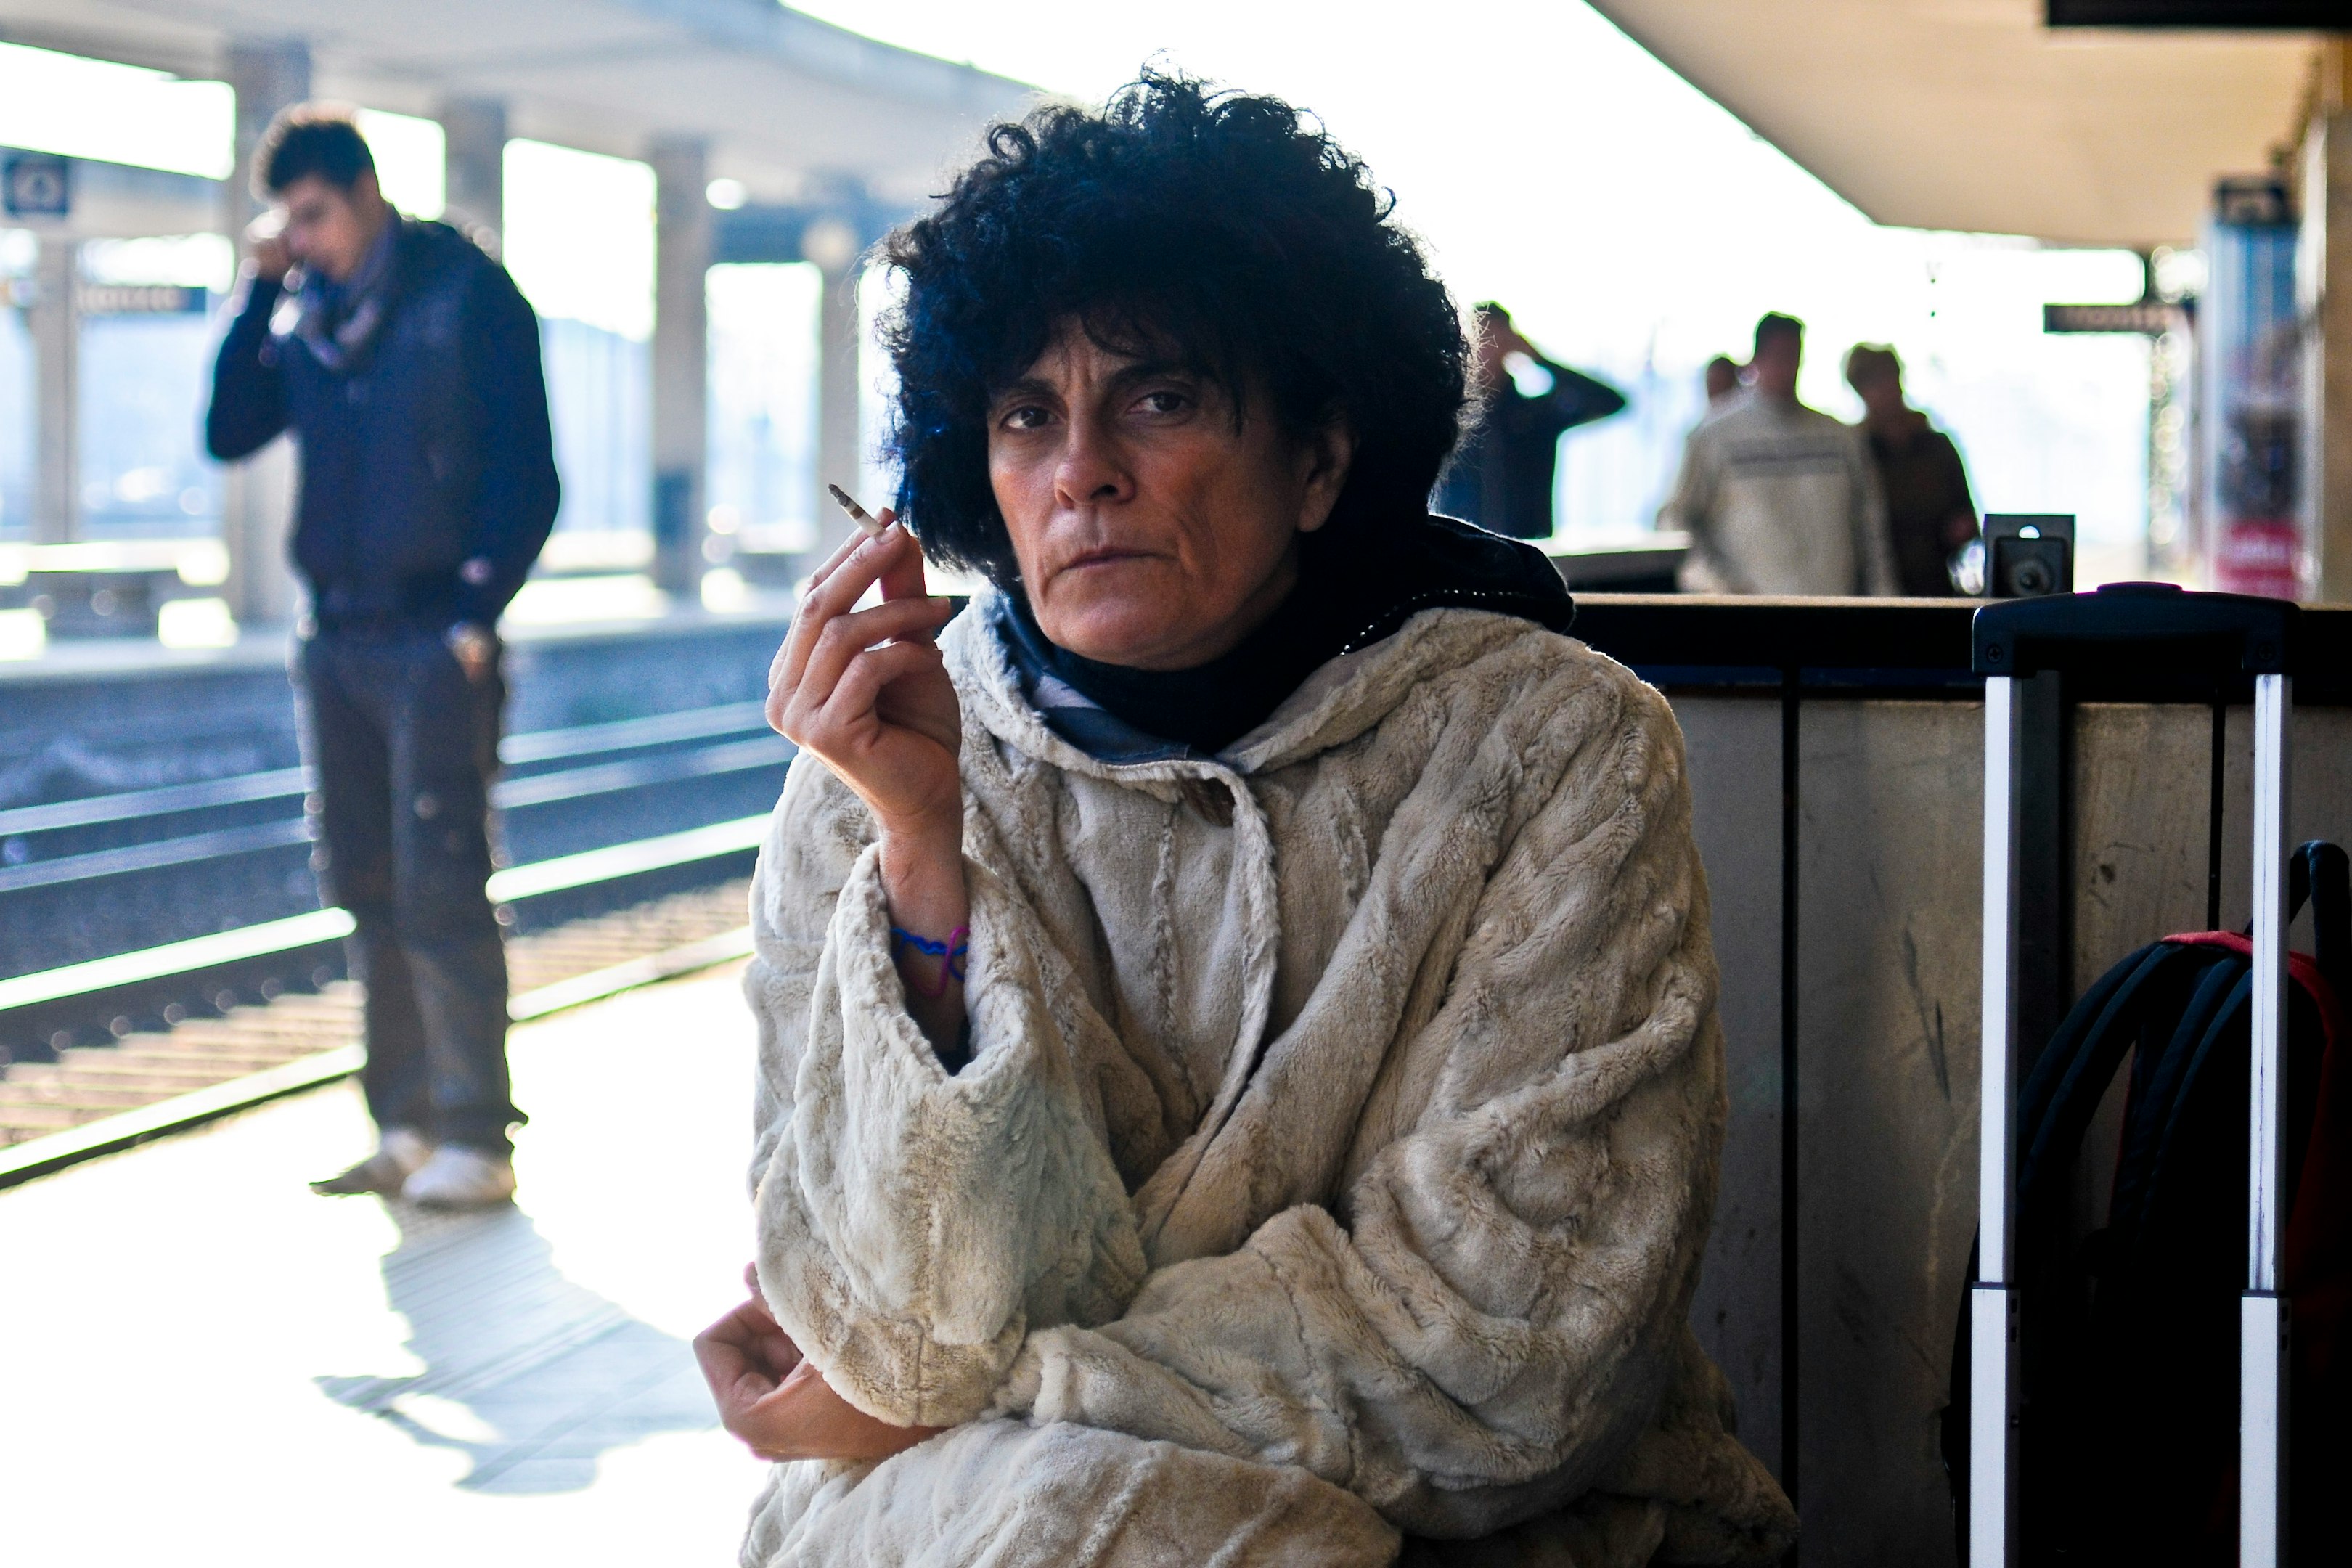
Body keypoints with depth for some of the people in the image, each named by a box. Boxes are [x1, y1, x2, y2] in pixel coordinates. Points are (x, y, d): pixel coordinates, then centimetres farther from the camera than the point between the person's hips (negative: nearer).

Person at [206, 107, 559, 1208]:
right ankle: (405, 1127, 15)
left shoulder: (469, 294, -3)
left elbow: (525, 473, -6)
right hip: (336, 641, 6)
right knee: (369, 897, 8)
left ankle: (476, 1139, -3)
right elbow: (229, 432, 6)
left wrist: (478, 612, -12)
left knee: (440, 895, -8)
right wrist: (260, 289, 0)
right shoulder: (307, 315, 14)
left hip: (432, 640, -6)